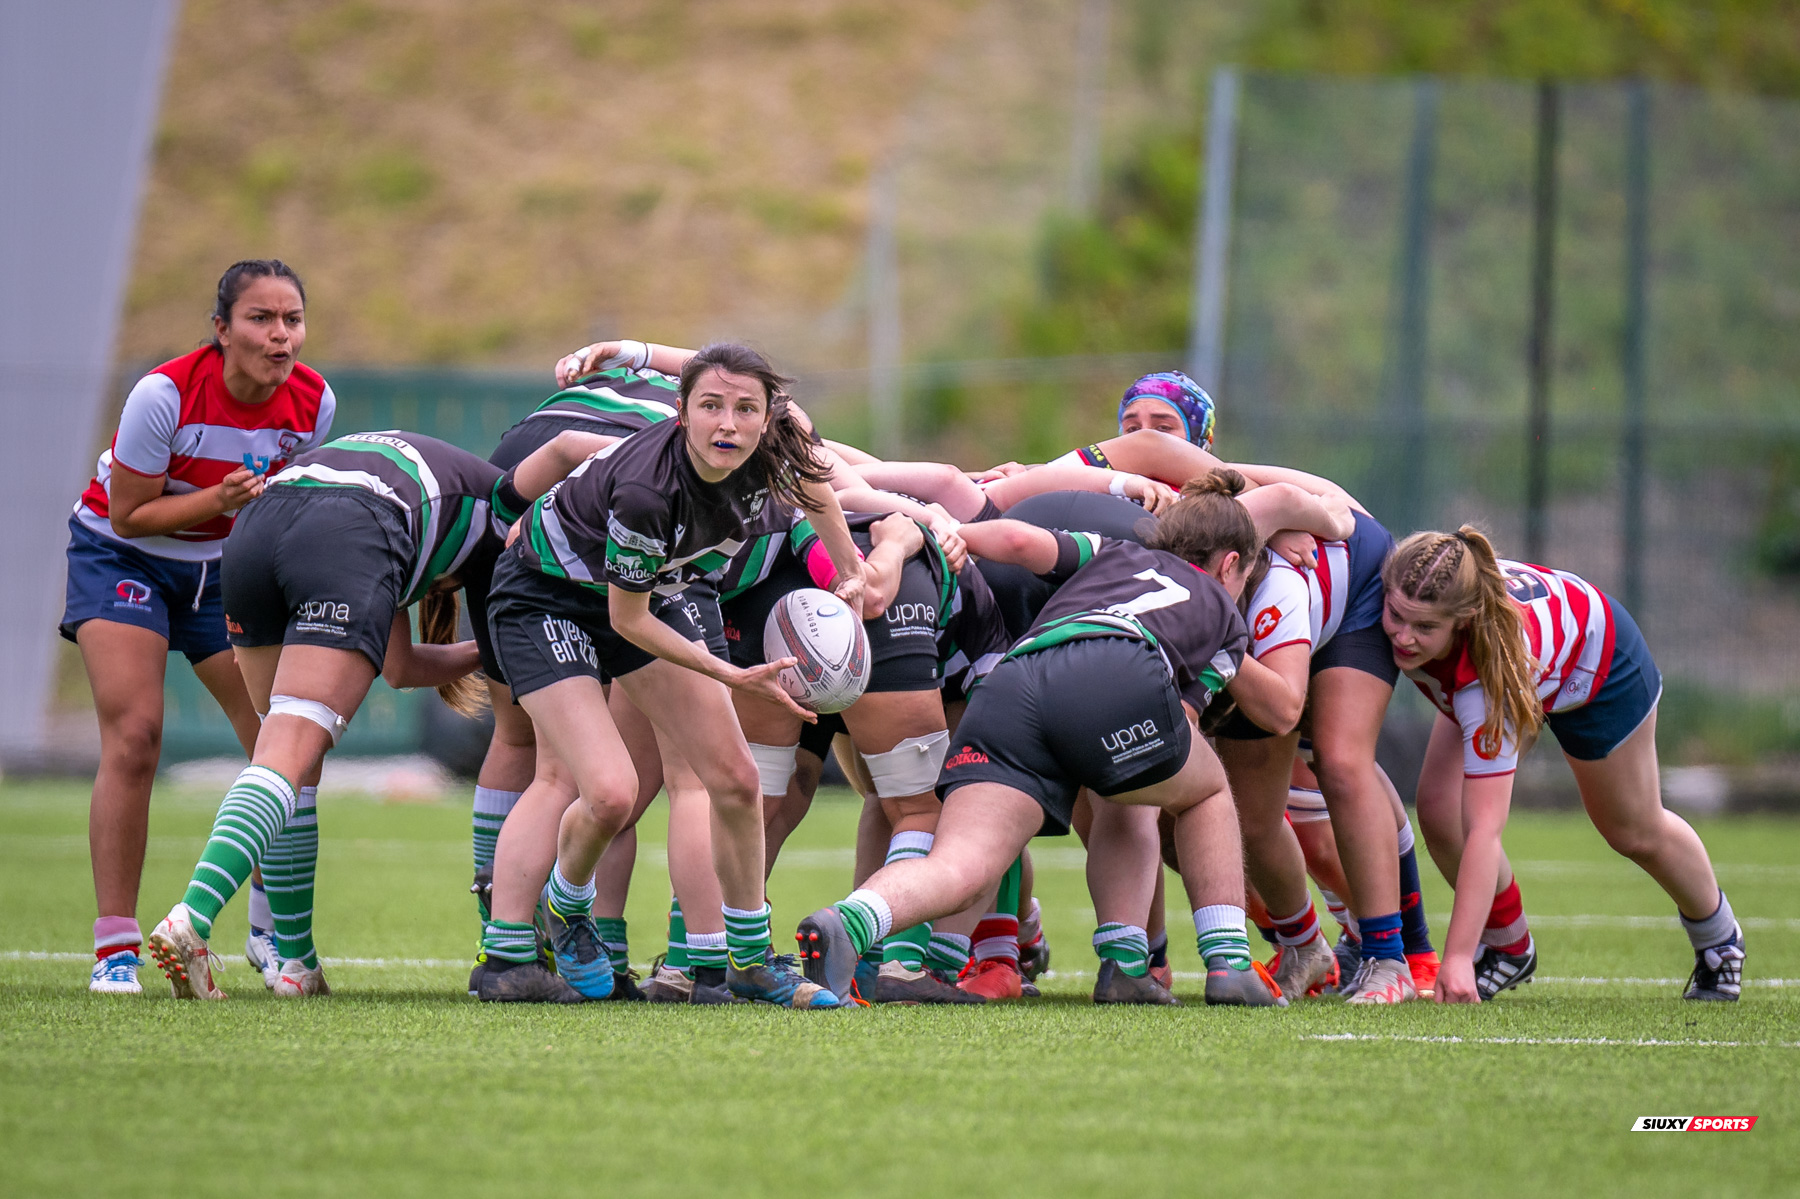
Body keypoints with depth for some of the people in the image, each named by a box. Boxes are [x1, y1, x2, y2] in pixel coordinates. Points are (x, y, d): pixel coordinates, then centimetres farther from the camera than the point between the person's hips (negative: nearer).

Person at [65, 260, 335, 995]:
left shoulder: (313, 402, -13)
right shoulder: (164, 395, -29)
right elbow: (128, 514, -20)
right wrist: (218, 500, -32)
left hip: (225, 563, 5)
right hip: (121, 555, -5)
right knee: (134, 736, -19)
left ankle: (272, 932, 11)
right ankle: (115, 947, -15)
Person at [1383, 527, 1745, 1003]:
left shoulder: (1487, 673, -50)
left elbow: (1485, 830, -51)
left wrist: (1457, 959, -55)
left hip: (1599, 661, -5)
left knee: (1635, 833, 18)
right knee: (1439, 811, -14)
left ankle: (1718, 940, 49)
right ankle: (1509, 948, 14)